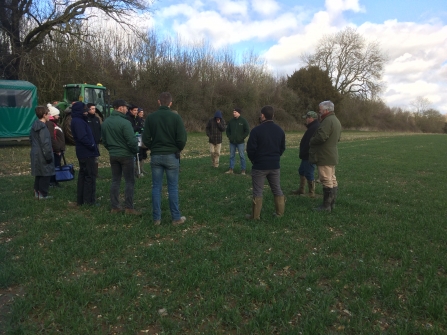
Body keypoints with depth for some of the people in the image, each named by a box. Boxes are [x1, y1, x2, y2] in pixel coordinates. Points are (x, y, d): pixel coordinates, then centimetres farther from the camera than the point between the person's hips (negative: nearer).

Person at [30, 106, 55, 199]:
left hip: (36, 154, 10)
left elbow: (31, 139, 21)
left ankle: (37, 192, 24)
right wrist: (49, 156, -18)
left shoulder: (34, 126, 11)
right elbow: (45, 143, -23)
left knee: (39, 174, 18)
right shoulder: (43, 128, -20)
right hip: (42, 156, -10)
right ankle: (43, 194, 5)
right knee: (45, 174, 0)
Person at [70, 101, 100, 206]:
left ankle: (80, 199, 22)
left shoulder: (78, 121, 16)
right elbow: (83, 137, -24)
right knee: (90, 176, -4)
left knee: (83, 175, 15)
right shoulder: (78, 122, -15)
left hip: (83, 153, 10)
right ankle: (89, 200, 1)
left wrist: (92, 146, 6)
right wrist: (92, 146, -15)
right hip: (87, 153, -10)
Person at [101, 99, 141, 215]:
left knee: (115, 181, 12)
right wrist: (136, 150, -3)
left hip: (113, 155, 7)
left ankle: (115, 207, 16)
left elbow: (104, 140, 13)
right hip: (126, 155, -7)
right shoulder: (124, 122, -18)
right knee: (129, 182, 1)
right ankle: (129, 207, 2)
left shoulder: (105, 122, 6)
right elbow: (132, 140, -20)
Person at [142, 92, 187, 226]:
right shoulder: (176, 117, -7)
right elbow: (182, 139, -11)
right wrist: (177, 150, 8)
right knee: (173, 188, 5)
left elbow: (146, 139, -3)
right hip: (171, 156, -2)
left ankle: (156, 218, 13)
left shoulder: (150, 117, -1)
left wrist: (153, 148, 14)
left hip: (155, 156, 2)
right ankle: (176, 218, 11)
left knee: (156, 187, 8)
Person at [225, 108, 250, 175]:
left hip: (240, 142, -4)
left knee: (242, 156, 0)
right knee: (231, 155, 7)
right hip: (232, 142, 4)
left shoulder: (243, 121, -4)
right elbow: (227, 130, 18)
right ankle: (231, 169, 15)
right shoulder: (231, 121, 7)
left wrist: (242, 138, -10)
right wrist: (229, 137, 4)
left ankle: (243, 170, 6)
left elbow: (247, 131, -3)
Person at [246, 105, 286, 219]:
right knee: (277, 190, 14)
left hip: (260, 166, -5)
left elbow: (250, 149, -12)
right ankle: (279, 213, 19)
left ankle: (255, 215, 7)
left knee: (258, 192, 2)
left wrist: (253, 160, 5)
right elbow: (282, 148, 12)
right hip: (275, 165, 5)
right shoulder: (279, 130, 5)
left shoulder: (256, 130, -14)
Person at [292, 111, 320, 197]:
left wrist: (303, 154, -22)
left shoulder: (314, 128, -21)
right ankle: (301, 190, 32)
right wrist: (302, 154, 16)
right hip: (307, 155, 11)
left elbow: (309, 143, -27)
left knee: (309, 174, -3)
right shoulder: (313, 127, 15)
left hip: (309, 156, -11)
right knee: (301, 171, 21)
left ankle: (312, 193, 8)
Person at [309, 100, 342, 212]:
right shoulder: (336, 120, 17)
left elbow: (321, 137, -26)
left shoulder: (327, 121, -18)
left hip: (324, 157, -11)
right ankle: (332, 203, 23)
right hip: (332, 156, 11)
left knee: (327, 181, -6)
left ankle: (326, 205, 0)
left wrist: (311, 141, -8)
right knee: (332, 180, 14)